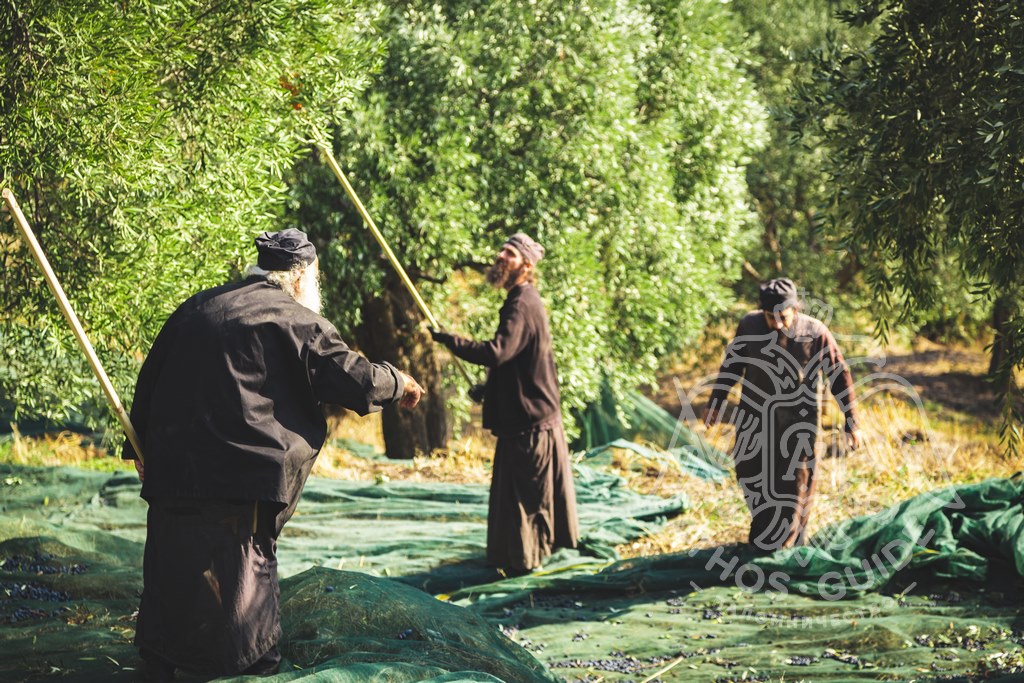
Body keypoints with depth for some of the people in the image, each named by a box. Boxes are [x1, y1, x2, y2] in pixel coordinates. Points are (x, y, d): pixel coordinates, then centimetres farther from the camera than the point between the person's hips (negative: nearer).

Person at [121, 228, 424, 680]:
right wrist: (399, 383, 15)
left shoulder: (197, 308, 14)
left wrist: (142, 447, 26)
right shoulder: (295, 319, -4)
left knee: (170, 581, 14)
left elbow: (150, 378, 18)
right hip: (242, 477, -6)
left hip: (170, 470, 6)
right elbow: (353, 379, -5)